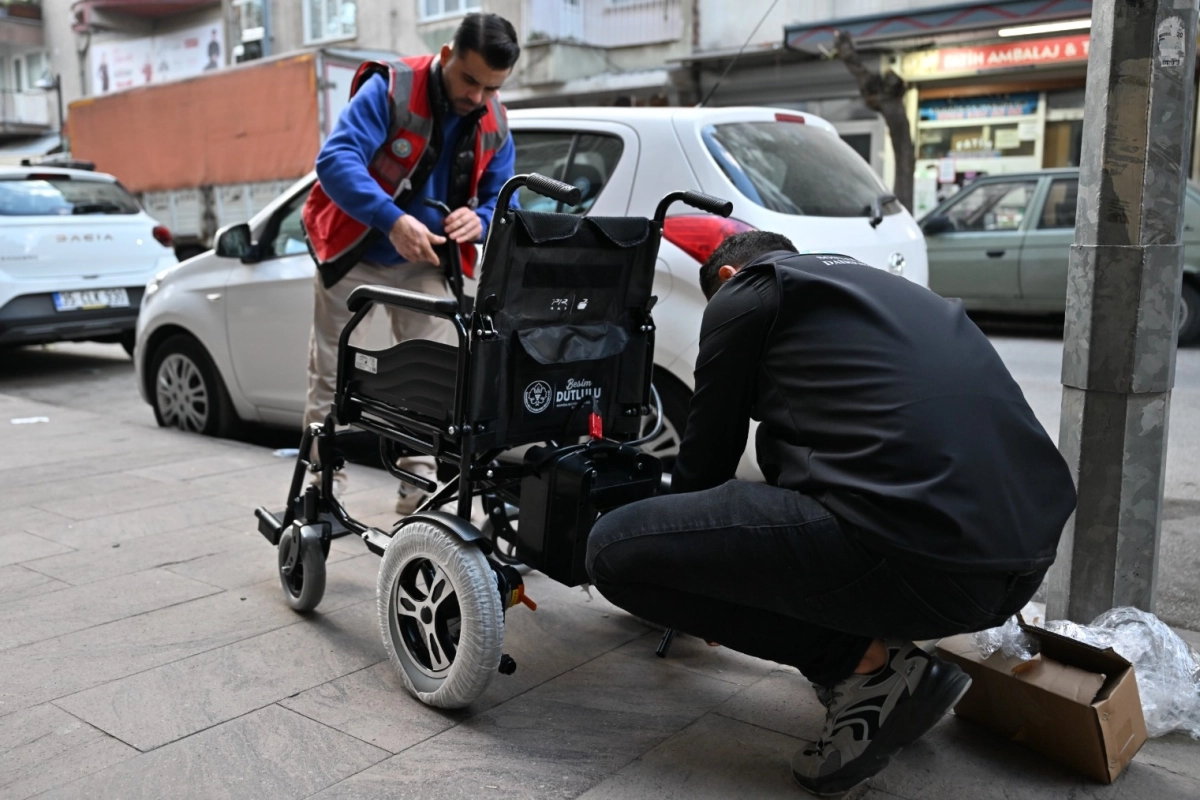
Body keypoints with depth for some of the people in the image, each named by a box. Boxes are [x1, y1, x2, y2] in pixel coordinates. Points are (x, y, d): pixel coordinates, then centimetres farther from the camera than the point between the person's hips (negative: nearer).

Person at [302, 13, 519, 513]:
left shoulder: (495, 127, -5)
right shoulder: (390, 88, -20)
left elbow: (501, 201, 1)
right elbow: (336, 159, -32)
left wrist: (478, 221, -25)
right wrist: (393, 220, -48)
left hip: (422, 265, 3)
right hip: (353, 255, -3)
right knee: (330, 377, 6)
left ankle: (421, 485, 2)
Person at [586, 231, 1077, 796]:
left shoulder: (744, 292, 9)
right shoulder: (882, 287, 31)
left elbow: (708, 447, 16)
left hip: (916, 557, -9)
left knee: (615, 549, -1)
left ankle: (867, 663, 0)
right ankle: (880, 644, 20)